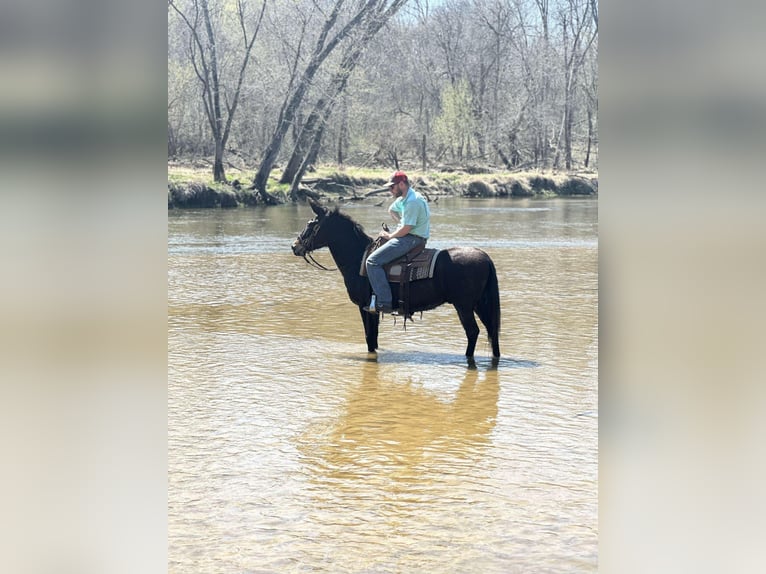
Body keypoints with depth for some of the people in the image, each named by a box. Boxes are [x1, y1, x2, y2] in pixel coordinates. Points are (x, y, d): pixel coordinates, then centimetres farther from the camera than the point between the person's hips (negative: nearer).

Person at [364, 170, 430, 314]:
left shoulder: (412, 201, -19)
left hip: (412, 239, -11)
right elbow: (392, 210, 34)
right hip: (409, 236, 11)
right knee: (377, 245, 24)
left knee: (372, 261, -16)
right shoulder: (403, 199, 14)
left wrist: (390, 236, -7)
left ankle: (384, 302, -21)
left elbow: (406, 229, -24)